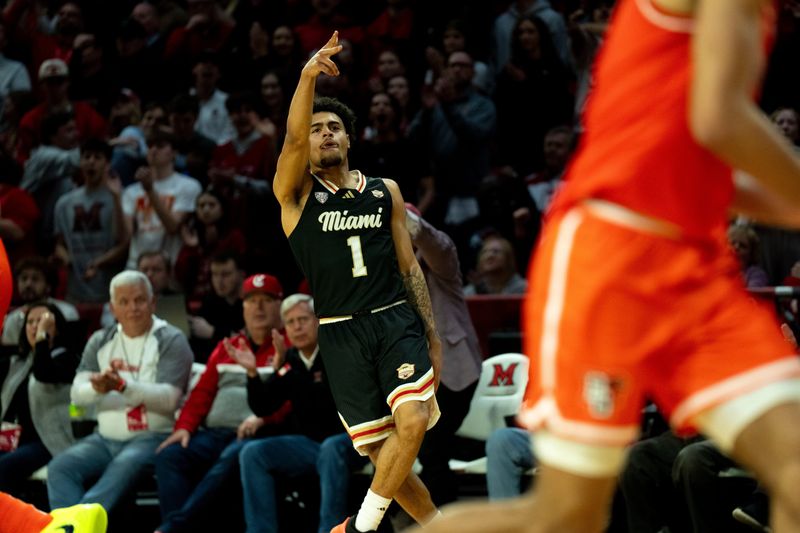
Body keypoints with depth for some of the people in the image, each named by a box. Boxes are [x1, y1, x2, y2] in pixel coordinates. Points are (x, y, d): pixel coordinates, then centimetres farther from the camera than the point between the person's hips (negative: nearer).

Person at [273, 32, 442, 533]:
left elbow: (409, 265, 15)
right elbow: (293, 139, -17)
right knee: (378, 449, 1)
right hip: (341, 333, -1)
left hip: (397, 320, 1)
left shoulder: (386, 191, 12)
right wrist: (308, 76, -35)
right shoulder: (297, 192, 3)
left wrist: (432, 336, 11)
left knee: (413, 420, -21)